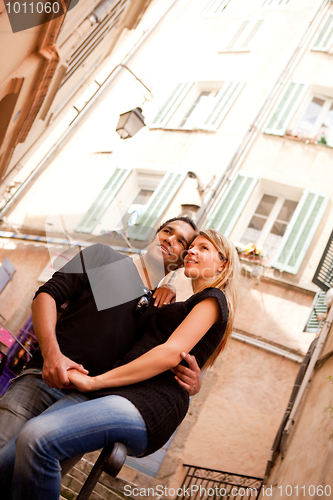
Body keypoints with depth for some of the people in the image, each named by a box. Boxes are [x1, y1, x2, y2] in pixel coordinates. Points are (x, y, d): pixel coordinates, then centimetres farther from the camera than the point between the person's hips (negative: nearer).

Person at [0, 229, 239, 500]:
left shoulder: (213, 299, 5)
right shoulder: (189, 306, 32)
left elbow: (171, 354, -10)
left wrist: (95, 381, -10)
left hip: (150, 406, -9)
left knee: (36, 438, -32)